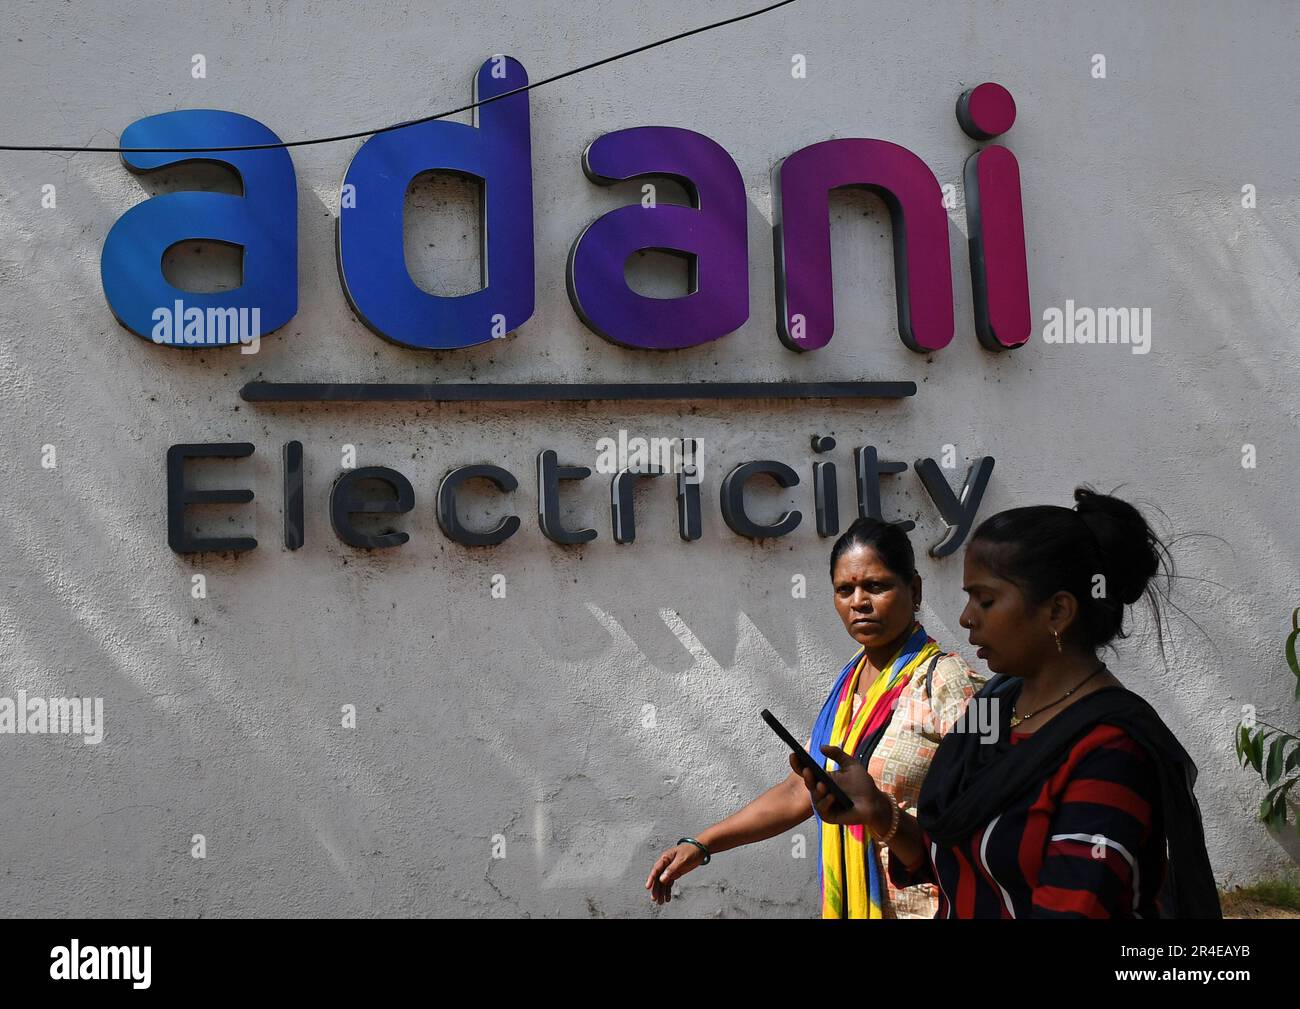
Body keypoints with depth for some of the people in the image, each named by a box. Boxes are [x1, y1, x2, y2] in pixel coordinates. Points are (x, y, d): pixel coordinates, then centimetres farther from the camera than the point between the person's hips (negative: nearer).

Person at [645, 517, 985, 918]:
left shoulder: (944, 682, -15)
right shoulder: (849, 681, 8)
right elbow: (800, 791, 12)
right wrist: (700, 846, 7)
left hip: (919, 907, -6)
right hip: (849, 901, 7)